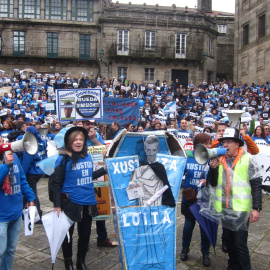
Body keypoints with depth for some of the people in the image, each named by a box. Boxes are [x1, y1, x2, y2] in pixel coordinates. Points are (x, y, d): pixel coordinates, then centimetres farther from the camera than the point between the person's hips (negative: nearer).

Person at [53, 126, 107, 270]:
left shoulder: (88, 157, 2)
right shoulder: (63, 159, -13)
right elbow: (57, 183, -12)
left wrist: (105, 169, 5)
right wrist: (57, 205, -15)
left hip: (88, 202, 5)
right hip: (70, 202, -5)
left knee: (85, 234, 17)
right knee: (67, 233, 15)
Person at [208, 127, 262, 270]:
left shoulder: (247, 159, -8)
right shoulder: (219, 159, 5)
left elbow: (256, 185, -7)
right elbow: (213, 183, 6)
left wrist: (256, 208, -11)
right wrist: (213, 168, -11)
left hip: (241, 209, -5)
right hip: (224, 209, 5)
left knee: (240, 243, -2)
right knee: (229, 241, 19)